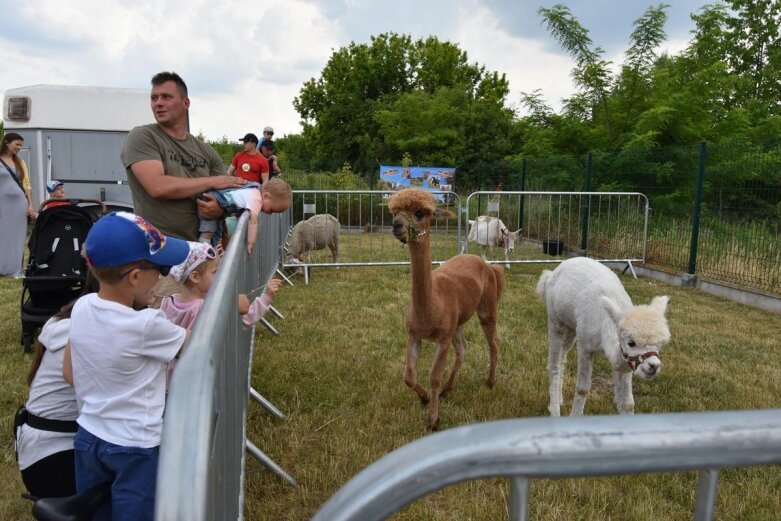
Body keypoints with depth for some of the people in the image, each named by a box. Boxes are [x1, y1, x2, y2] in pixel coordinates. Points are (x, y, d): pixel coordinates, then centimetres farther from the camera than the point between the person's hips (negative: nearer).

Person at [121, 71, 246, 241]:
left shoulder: (205, 151, 11)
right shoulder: (141, 137, -3)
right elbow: (158, 187, -17)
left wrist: (219, 207, -11)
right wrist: (213, 181, -10)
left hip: (196, 245, 5)